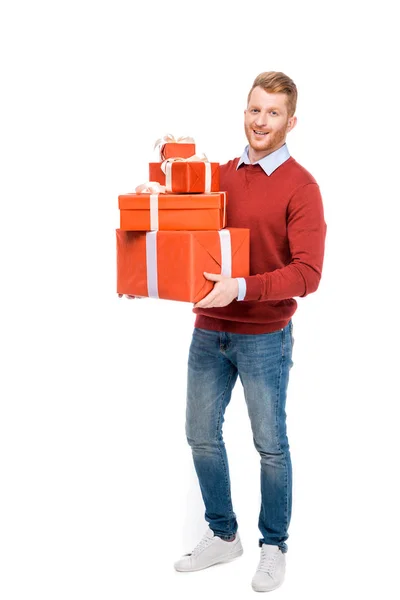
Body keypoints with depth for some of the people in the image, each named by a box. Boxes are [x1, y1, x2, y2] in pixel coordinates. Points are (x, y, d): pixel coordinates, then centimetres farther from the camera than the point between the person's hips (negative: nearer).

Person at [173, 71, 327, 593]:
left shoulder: (300, 187, -9)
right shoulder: (222, 174, 8)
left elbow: (307, 274, -17)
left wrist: (241, 289, -28)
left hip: (264, 338, -5)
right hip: (209, 331, 6)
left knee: (270, 445, 7)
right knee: (202, 436, 12)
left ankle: (274, 546, 27)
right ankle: (223, 536, 31)